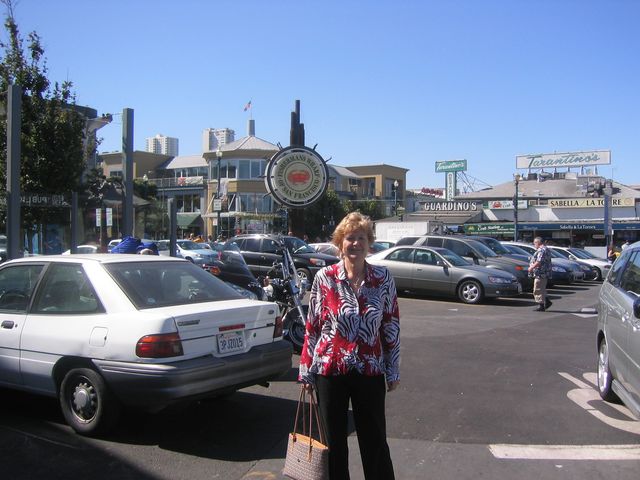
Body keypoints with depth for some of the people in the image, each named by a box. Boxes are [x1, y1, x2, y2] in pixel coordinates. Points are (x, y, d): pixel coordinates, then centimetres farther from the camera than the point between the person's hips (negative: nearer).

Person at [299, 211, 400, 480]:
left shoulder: (383, 278, -3)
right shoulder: (324, 277, -6)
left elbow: (391, 327, 3)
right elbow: (312, 327, -1)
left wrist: (393, 371, 5)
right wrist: (306, 371, 1)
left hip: (370, 371, 1)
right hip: (330, 369, 0)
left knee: (375, 441, 11)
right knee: (333, 440, 13)